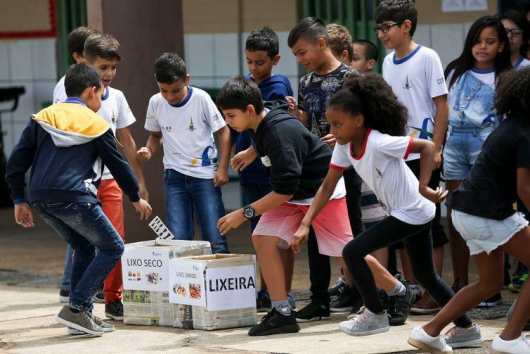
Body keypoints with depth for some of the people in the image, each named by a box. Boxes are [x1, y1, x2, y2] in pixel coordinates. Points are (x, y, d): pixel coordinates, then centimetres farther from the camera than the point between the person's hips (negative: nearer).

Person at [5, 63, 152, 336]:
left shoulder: (41, 119, 17)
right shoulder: (96, 125, 5)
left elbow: (16, 161, 12)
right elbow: (118, 165, 13)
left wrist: (19, 201, 17)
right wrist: (136, 198, 27)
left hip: (40, 199, 6)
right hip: (74, 198, -6)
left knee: (85, 248, 24)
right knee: (112, 248, 7)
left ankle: (83, 314, 19)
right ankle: (76, 308, -5)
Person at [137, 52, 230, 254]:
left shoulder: (200, 98, -10)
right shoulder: (156, 103, 0)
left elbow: (223, 132, -3)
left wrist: (222, 168, -8)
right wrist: (149, 150, -4)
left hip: (205, 174, -3)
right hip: (174, 175, 3)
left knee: (215, 240, -6)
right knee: (178, 240, -3)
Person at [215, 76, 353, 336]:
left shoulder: (281, 132, -32)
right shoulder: (261, 124, -7)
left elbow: (285, 190, -30)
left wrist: (245, 214, -27)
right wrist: (251, 153, 23)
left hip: (323, 191, -8)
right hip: (292, 195, 8)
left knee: (345, 254, -5)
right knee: (263, 238, -11)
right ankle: (282, 314, -10)